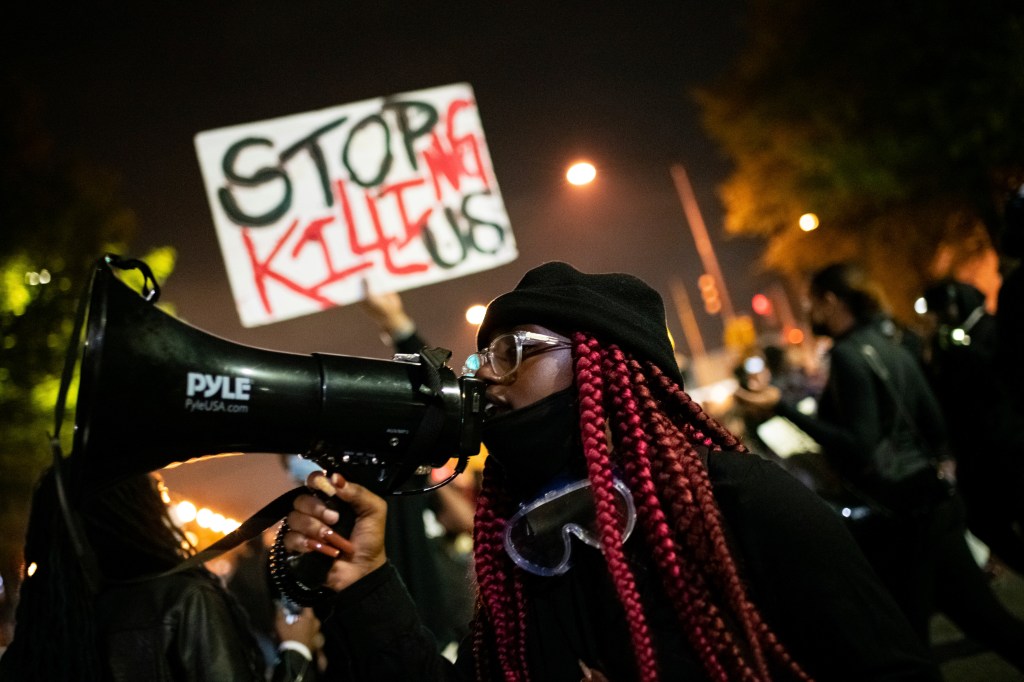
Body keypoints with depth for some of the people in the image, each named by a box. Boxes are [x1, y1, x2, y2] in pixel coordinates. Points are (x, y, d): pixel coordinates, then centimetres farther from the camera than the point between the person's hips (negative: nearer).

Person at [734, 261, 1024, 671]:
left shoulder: (848, 354, -14)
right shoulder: (890, 345, 12)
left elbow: (858, 449, -21)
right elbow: (934, 422, 14)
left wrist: (783, 409, -22)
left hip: (897, 514, -9)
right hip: (934, 499, 9)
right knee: (983, 617, 15)